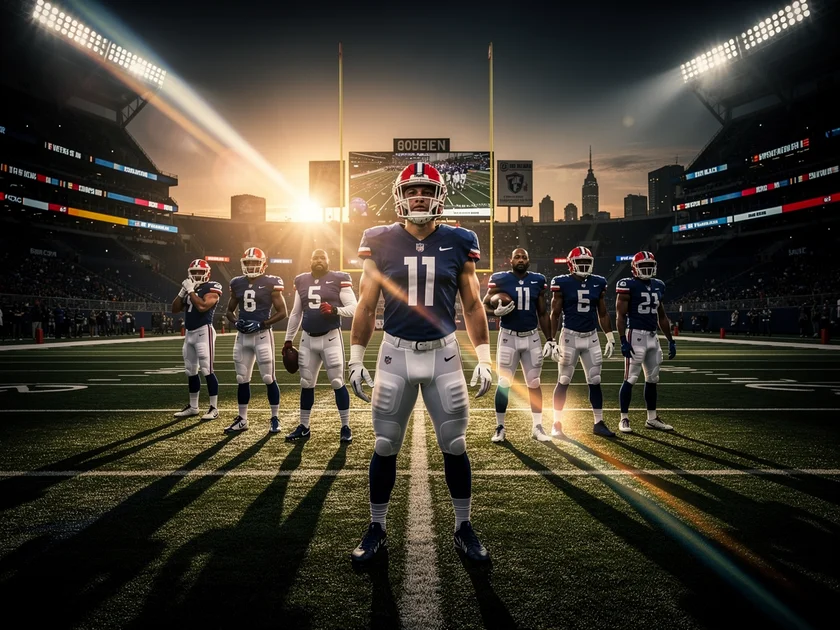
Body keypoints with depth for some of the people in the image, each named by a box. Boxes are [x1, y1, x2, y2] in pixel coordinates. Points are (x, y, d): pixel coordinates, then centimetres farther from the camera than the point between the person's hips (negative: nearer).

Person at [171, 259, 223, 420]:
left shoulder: (212, 289, -8)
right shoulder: (189, 289, 15)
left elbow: (202, 306, -24)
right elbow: (175, 309, 13)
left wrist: (191, 291, -14)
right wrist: (183, 291, 2)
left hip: (204, 332, -8)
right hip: (189, 333, 8)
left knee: (207, 370, -9)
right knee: (191, 371, 13)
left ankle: (214, 408, -3)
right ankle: (193, 407, 24)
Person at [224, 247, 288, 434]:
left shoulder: (270, 283, -7)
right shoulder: (237, 284, 8)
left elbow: (282, 312, -6)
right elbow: (229, 310, 18)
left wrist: (261, 324, -15)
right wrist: (236, 322, -3)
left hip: (262, 335, -5)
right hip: (242, 336, 5)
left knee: (269, 378, -2)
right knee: (242, 379, 10)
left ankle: (275, 418, 10)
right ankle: (242, 419, 20)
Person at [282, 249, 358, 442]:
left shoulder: (339, 280, -4)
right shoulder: (301, 281, 11)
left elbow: (354, 307, -8)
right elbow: (295, 314, 16)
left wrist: (335, 310, -26)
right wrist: (288, 340, 15)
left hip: (331, 338, -5)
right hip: (308, 339, 5)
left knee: (337, 383, -2)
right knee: (306, 384, 10)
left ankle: (346, 427, 9)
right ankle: (303, 427, 21)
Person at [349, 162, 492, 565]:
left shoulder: (458, 243, 0)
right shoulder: (381, 242, -1)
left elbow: (472, 307, 6)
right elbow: (366, 308, 4)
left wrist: (484, 359, 1)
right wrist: (356, 360, 2)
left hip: (443, 354, 1)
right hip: (395, 354, 0)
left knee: (455, 446, 7)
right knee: (385, 448, 7)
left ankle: (464, 528, 26)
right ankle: (377, 529, 25)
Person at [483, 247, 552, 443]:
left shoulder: (538, 281, 4)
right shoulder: (500, 280, -6)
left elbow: (542, 313, 10)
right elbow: (485, 305, 0)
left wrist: (549, 339, 7)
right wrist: (496, 311, -22)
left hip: (532, 337, 3)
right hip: (508, 337, -3)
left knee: (534, 383, 7)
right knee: (504, 383, 2)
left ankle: (537, 427, 17)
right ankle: (500, 427, 13)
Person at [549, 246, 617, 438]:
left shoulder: (598, 283, 5)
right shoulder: (562, 283, -7)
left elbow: (603, 314, 12)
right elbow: (555, 315, -4)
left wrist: (611, 338, 9)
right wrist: (552, 341, -9)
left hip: (591, 337, 4)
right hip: (570, 336, -4)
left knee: (595, 381, 7)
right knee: (563, 382, 2)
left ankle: (599, 423, 18)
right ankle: (557, 424, 13)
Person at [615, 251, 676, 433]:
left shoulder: (658, 286, 12)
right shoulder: (628, 286, -9)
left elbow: (662, 316, 19)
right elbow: (620, 316, -11)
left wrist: (671, 340, 16)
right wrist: (623, 341, -18)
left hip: (653, 337, 7)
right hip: (636, 336, -7)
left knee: (652, 379, 12)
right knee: (630, 379, -5)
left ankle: (652, 419, 22)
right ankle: (624, 419, 4)